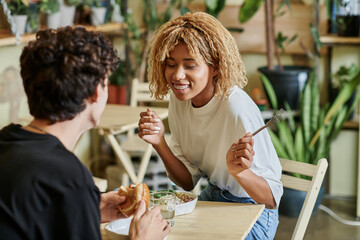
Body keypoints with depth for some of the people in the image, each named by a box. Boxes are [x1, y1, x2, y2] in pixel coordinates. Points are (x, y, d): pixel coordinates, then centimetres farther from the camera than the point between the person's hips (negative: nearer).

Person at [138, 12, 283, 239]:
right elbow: (189, 181, 0)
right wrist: (159, 143, -15)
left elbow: (272, 199, -20)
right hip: (212, 199, 6)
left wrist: (239, 171, -39)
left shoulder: (239, 111, -27)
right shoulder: (179, 99, -5)